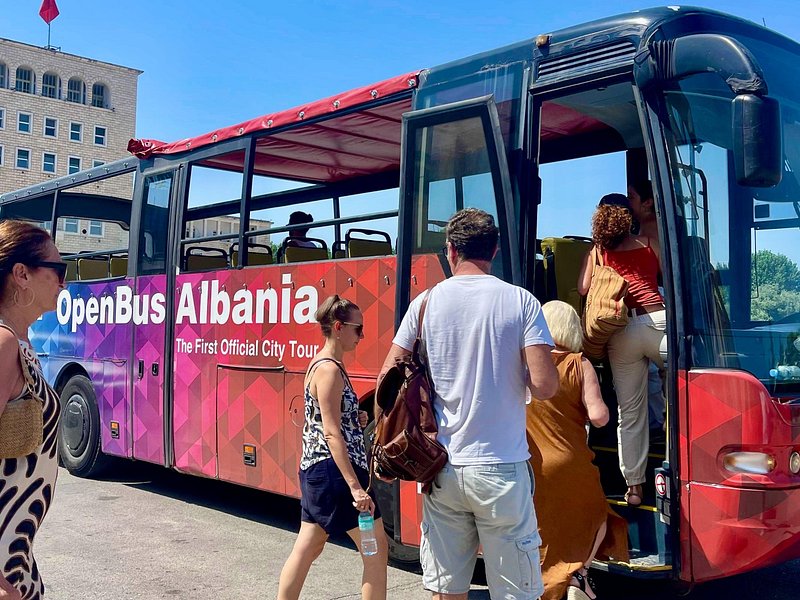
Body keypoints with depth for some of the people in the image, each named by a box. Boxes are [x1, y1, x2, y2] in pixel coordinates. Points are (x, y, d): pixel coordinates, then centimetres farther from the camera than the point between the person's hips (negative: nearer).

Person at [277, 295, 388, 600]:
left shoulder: (322, 364, 13)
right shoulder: (330, 369, -17)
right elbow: (332, 433, -23)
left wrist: (358, 418, 6)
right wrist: (356, 486, -26)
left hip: (316, 469, 10)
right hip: (334, 471, -10)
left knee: (307, 548, 15)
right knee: (376, 549, 0)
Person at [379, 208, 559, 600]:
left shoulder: (426, 302, 1)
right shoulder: (521, 302, -4)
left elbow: (387, 381, 3)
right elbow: (544, 386, -11)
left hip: (442, 468, 2)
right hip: (501, 469, -2)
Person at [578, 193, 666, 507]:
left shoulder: (596, 252, 14)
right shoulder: (650, 242, 12)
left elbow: (583, 289, 4)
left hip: (621, 332, 2)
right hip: (657, 321, -2)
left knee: (630, 412, 7)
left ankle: (634, 486, 10)